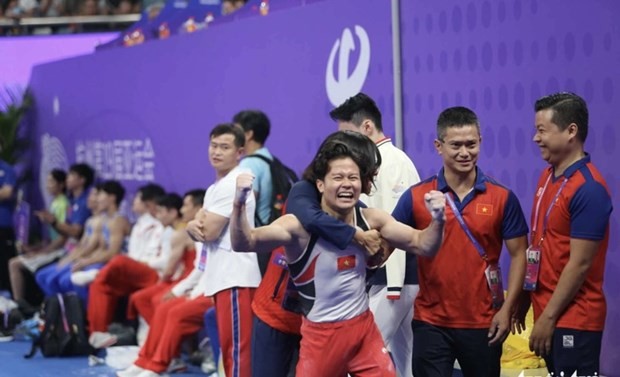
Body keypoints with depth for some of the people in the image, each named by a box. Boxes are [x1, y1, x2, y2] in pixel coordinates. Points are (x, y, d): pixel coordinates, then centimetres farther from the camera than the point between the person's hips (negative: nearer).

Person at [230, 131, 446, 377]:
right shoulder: (301, 225, -18)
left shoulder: (371, 220, -3)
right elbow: (244, 243, -29)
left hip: (364, 328, 4)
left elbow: (421, 245, 4)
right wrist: (239, 205, -48)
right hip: (321, 335, -4)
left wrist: (437, 221, -18)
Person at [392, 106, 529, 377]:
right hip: (431, 322, 0)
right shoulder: (416, 197, -1)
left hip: (483, 323, 1)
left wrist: (506, 310, -7)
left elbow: (518, 255, 1)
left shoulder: (502, 198, -1)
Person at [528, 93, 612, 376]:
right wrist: (526, 297, 14)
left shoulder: (589, 189, -17)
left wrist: (548, 318, -17)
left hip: (574, 319, -8)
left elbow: (580, 264, -19)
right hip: (549, 311, 8)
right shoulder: (548, 176, 9)